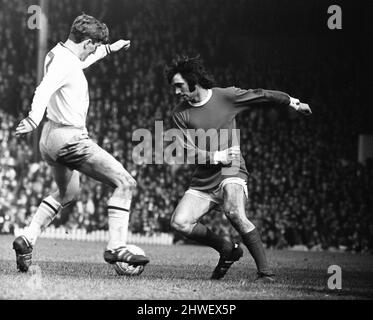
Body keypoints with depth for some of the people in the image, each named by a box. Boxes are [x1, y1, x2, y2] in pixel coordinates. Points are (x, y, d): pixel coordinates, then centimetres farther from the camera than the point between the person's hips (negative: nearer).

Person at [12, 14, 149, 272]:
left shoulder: (58, 55, 12)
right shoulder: (65, 61, -18)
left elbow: (80, 63, 36)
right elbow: (44, 91, -35)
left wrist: (110, 49, 44)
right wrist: (34, 119, -52)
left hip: (52, 137, 11)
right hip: (70, 138, -11)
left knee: (68, 193, 31)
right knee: (125, 183, -7)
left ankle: (27, 239, 21)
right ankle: (116, 248, -10)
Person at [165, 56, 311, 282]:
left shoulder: (225, 96, -2)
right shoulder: (180, 114, 3)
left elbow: (261, 96, 10)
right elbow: (188, 152, -3)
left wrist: (294, 103, 20)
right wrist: (217, 157, -17)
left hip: (231, 172, -4)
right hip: (203, 179, 4)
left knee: (234, 213, -32)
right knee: (180, 223, -13)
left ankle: (266, 272, -24)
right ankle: (228, 250, 10)